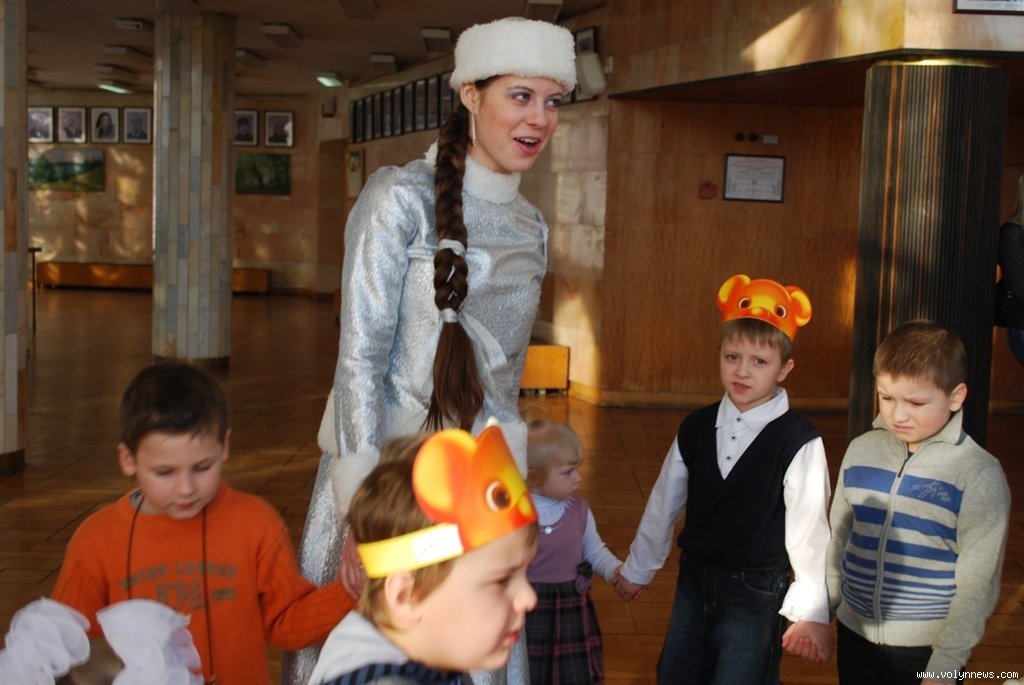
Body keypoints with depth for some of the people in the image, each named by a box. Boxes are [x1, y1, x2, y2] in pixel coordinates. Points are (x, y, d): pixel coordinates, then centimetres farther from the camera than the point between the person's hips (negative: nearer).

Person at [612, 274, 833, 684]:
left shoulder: (799, 441, -15)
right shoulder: (695, 428, -1)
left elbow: (809, 528, -14)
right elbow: (663, 504, 8)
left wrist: (812, 612, -14)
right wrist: (638, 569, 18)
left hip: (755, 591, -5)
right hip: (694, 579, 5)